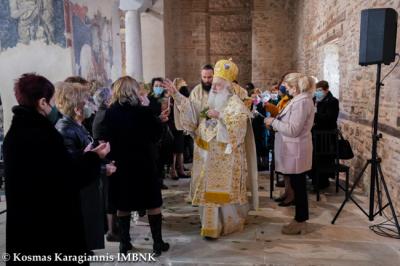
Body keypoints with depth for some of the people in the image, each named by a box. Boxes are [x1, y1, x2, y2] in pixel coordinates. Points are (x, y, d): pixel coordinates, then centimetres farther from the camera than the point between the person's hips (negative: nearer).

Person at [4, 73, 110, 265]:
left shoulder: (16, 131, 7)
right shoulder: (42, 135, -23)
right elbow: (69, 179, -20)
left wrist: (86, 157, 12)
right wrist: (94, 158, -6)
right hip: (51, 225, -9)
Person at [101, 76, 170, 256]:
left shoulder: (109, 113, -5)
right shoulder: (143, 111, -13)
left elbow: (106, 138, 1)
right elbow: (157, 135, -5)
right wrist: (158, 120, 12)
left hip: (119, 164, 3)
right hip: (143, 163, -3)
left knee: (123, 205, 15)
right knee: (153, 203, 10)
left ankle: (124, 243, 21)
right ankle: (158, 243, 15)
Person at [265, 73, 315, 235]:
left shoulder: (301, 102, -20)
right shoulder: (301, 100, 13)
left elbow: (293, 130, -24)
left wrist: (273, 122, -15)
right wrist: (276, 121, 5)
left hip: (296, 152, -10)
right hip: (294, 151, 10)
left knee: (298, 186, 1)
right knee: (298, 186, 16)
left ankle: (300, 222, 13)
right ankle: (300, 219, 27)